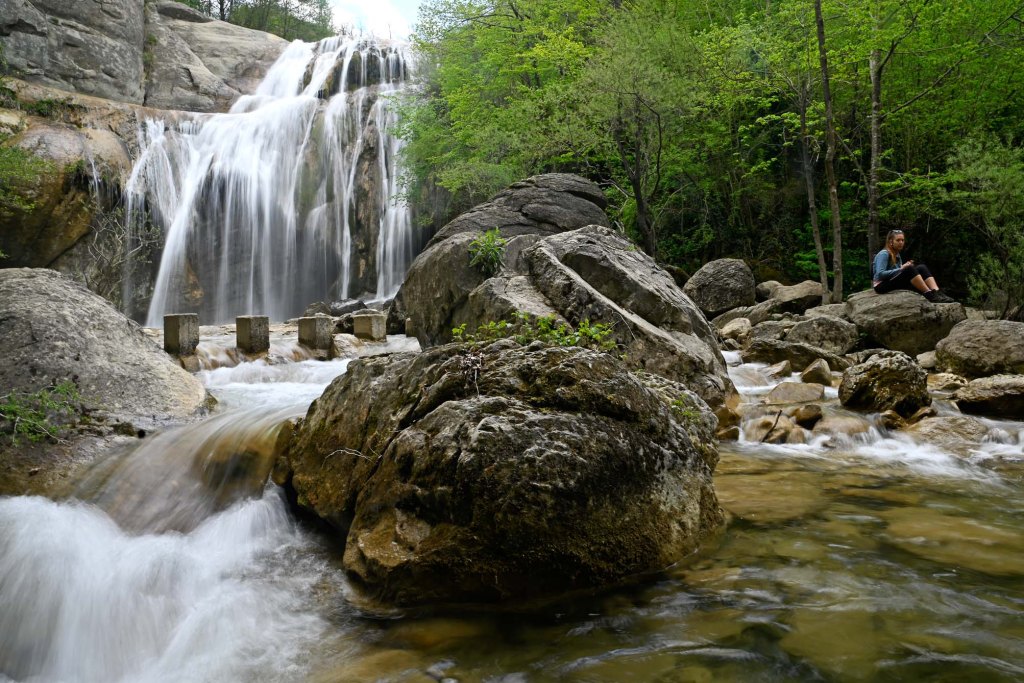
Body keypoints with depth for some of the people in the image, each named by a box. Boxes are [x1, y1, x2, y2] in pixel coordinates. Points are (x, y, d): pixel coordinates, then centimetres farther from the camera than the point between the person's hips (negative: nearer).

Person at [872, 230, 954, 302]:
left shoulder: (897, 256, 18)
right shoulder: (883, 254, -8)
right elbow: (880, 274, -20)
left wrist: (906, 267, -6)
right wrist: (901, 269, -19)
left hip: (896, 283, 8)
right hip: (882, 286, -8)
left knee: (922, 268, -12)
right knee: (909, 269, -31)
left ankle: (937, 292, -31)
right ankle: (930, 295, -34)